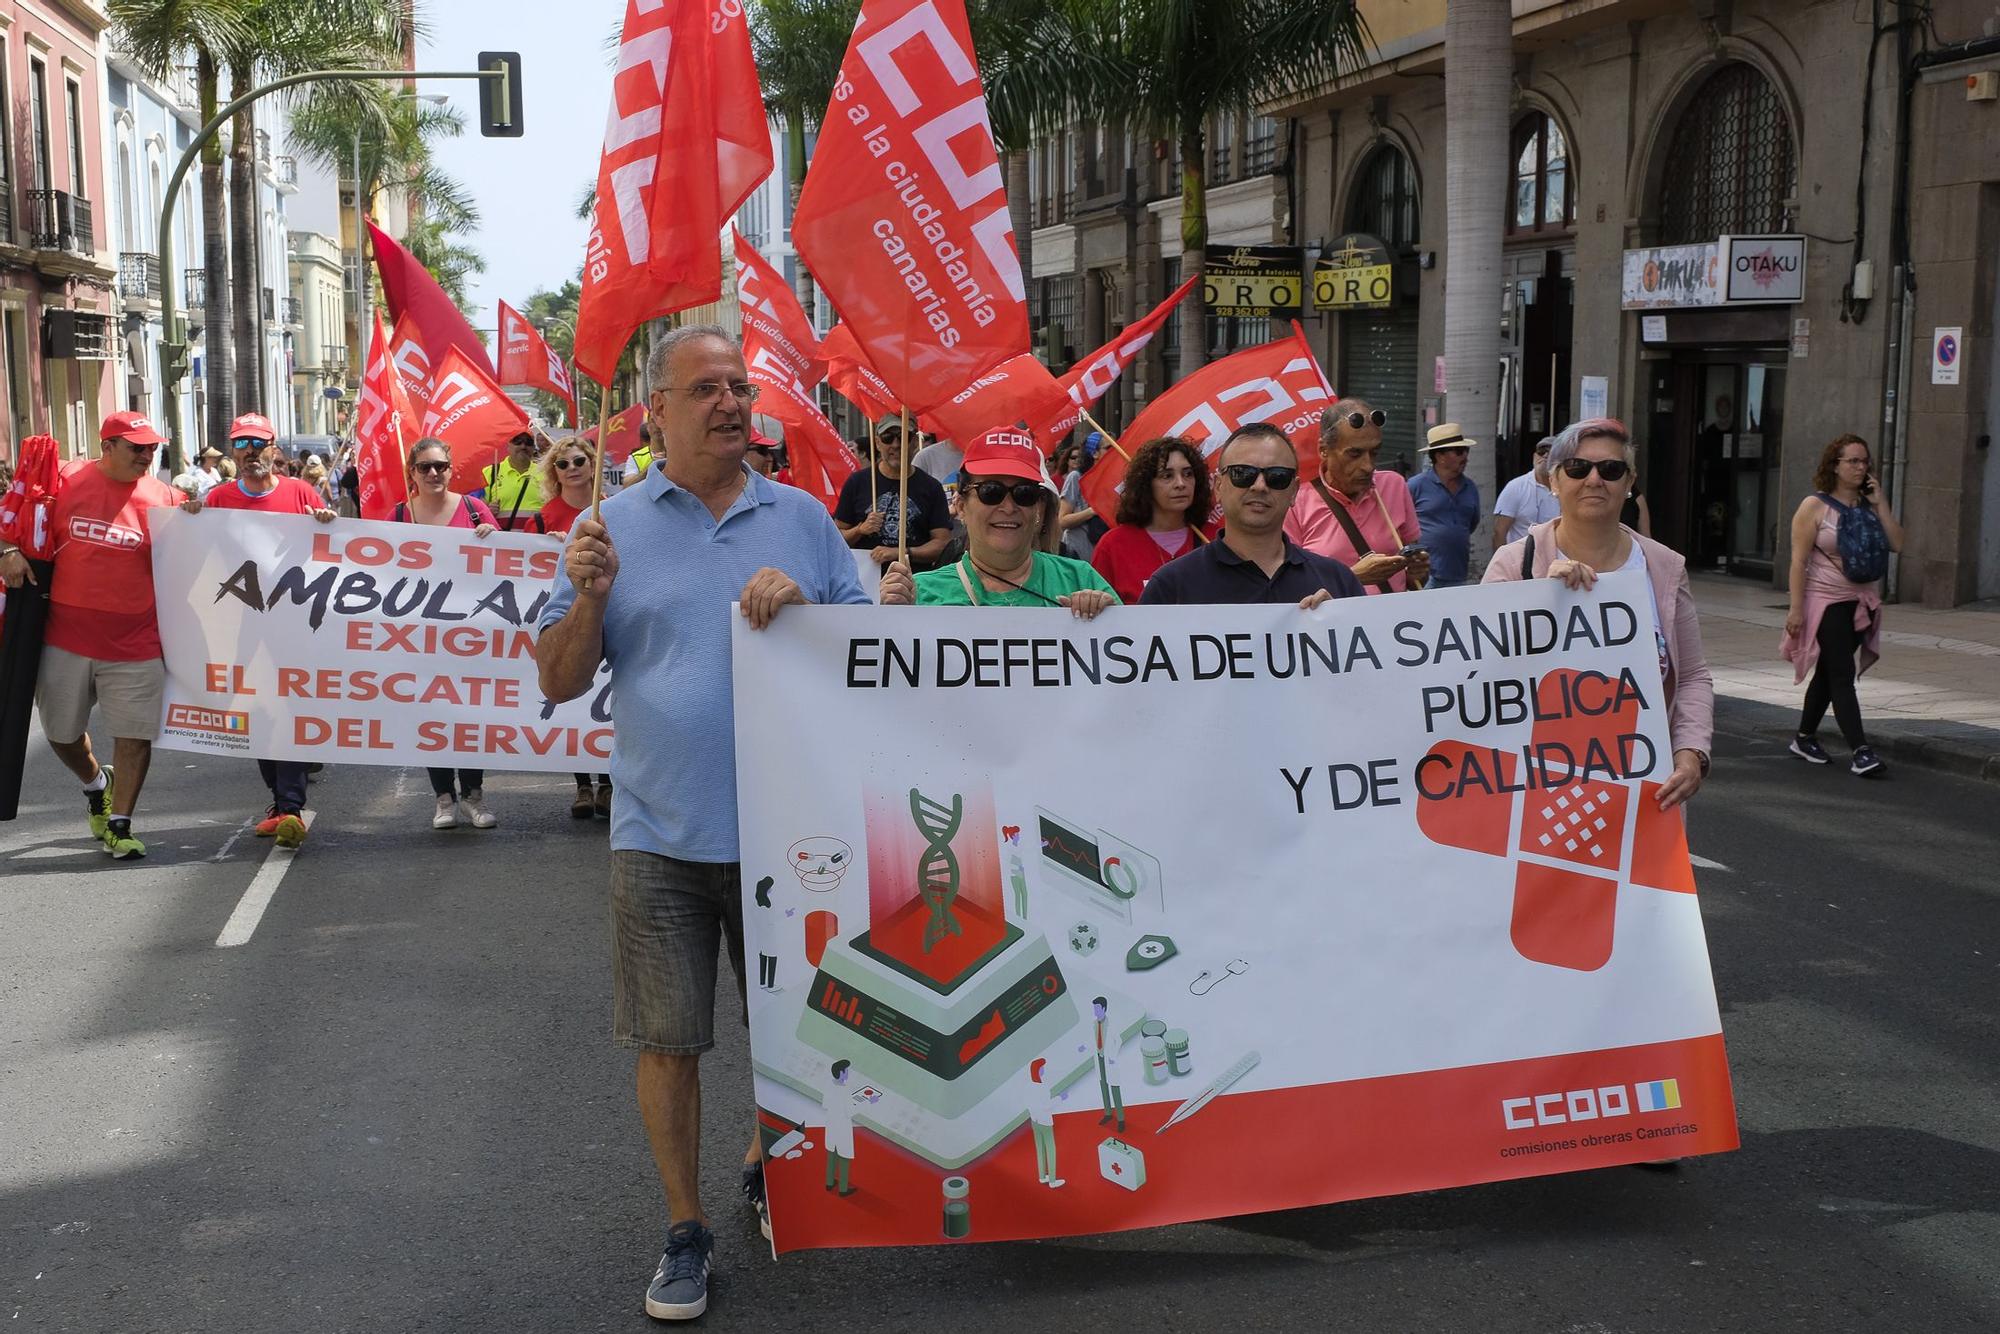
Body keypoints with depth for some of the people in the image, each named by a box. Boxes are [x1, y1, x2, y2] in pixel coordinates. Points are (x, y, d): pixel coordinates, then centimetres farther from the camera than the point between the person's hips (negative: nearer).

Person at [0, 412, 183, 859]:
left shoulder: (165, 498, -1)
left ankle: (119, 824, 10)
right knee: (61, 731, 16)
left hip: (135, 643, -1)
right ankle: (96, 782, 45)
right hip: (65, 637, 1)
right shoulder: (66, 480, -2)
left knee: (134, 734, -3)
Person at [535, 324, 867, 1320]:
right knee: (667, 1041, 4)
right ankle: (686, 1230, 21)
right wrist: (589, 599, -15)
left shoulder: (801, 519, 6)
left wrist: (803, 600, -11)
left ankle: (767, 1169, 40)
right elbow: (559, 682, 3)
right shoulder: (613, 530, 3)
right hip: (660, 835, -1)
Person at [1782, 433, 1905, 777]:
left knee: (1829, 672, 14)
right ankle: (1859, 752, -15)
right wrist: (1796, 608, -16)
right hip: (1827, 601, -6)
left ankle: (1805, 738, 27)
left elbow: (1896, 543, -1)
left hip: (1862, 602, 6)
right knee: (1842, 675, -11)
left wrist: (1879, 503, -5)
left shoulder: (1868, 506, 9)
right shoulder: (1815, 506, -7)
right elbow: (1799, 559, -11)